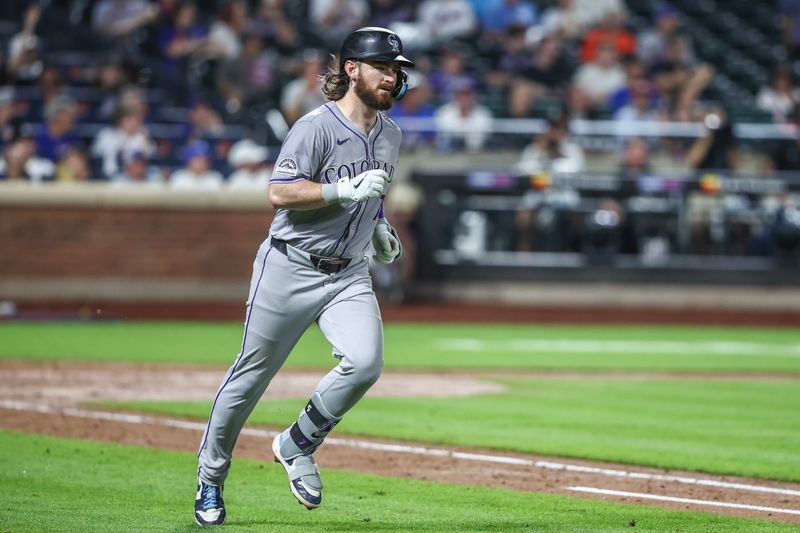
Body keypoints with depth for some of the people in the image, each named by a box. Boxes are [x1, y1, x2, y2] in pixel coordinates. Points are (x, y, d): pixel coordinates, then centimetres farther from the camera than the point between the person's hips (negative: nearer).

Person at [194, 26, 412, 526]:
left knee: (365, 362, -19)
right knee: (253, 374, 3)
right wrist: (347, 190, -27)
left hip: (349, 274, 5)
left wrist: (378, 225, 11)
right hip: (291, 268, -5)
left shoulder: (390, 135, 10)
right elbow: (280, 193, -21)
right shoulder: (317, 126, -14)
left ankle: (297, 446, 3)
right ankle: (211, 475, 21)